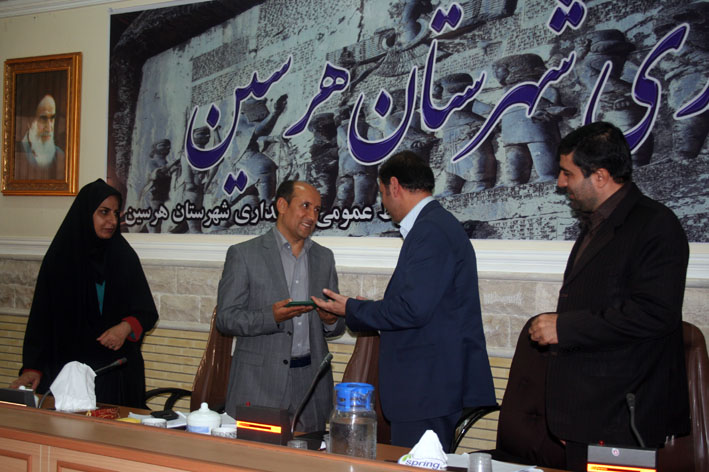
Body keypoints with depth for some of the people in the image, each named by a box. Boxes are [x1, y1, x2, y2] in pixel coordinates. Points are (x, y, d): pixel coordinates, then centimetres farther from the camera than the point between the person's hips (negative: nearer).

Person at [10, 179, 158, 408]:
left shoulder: (125, 257, 4)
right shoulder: (59, 258, 0)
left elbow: (147, 312, 6)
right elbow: (41, 317, -1)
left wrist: (126, 327, -16)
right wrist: (32, 367, -11)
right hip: (67, 368, -1)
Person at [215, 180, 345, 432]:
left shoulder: (324, 257, 15)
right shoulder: (243, 254, 0)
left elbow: (336, 325, 19)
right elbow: (225, 318, -5)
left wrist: (332, 320, -5)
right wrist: (271, 317, -20)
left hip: (311, 382, 4)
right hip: (260, 382, -4)